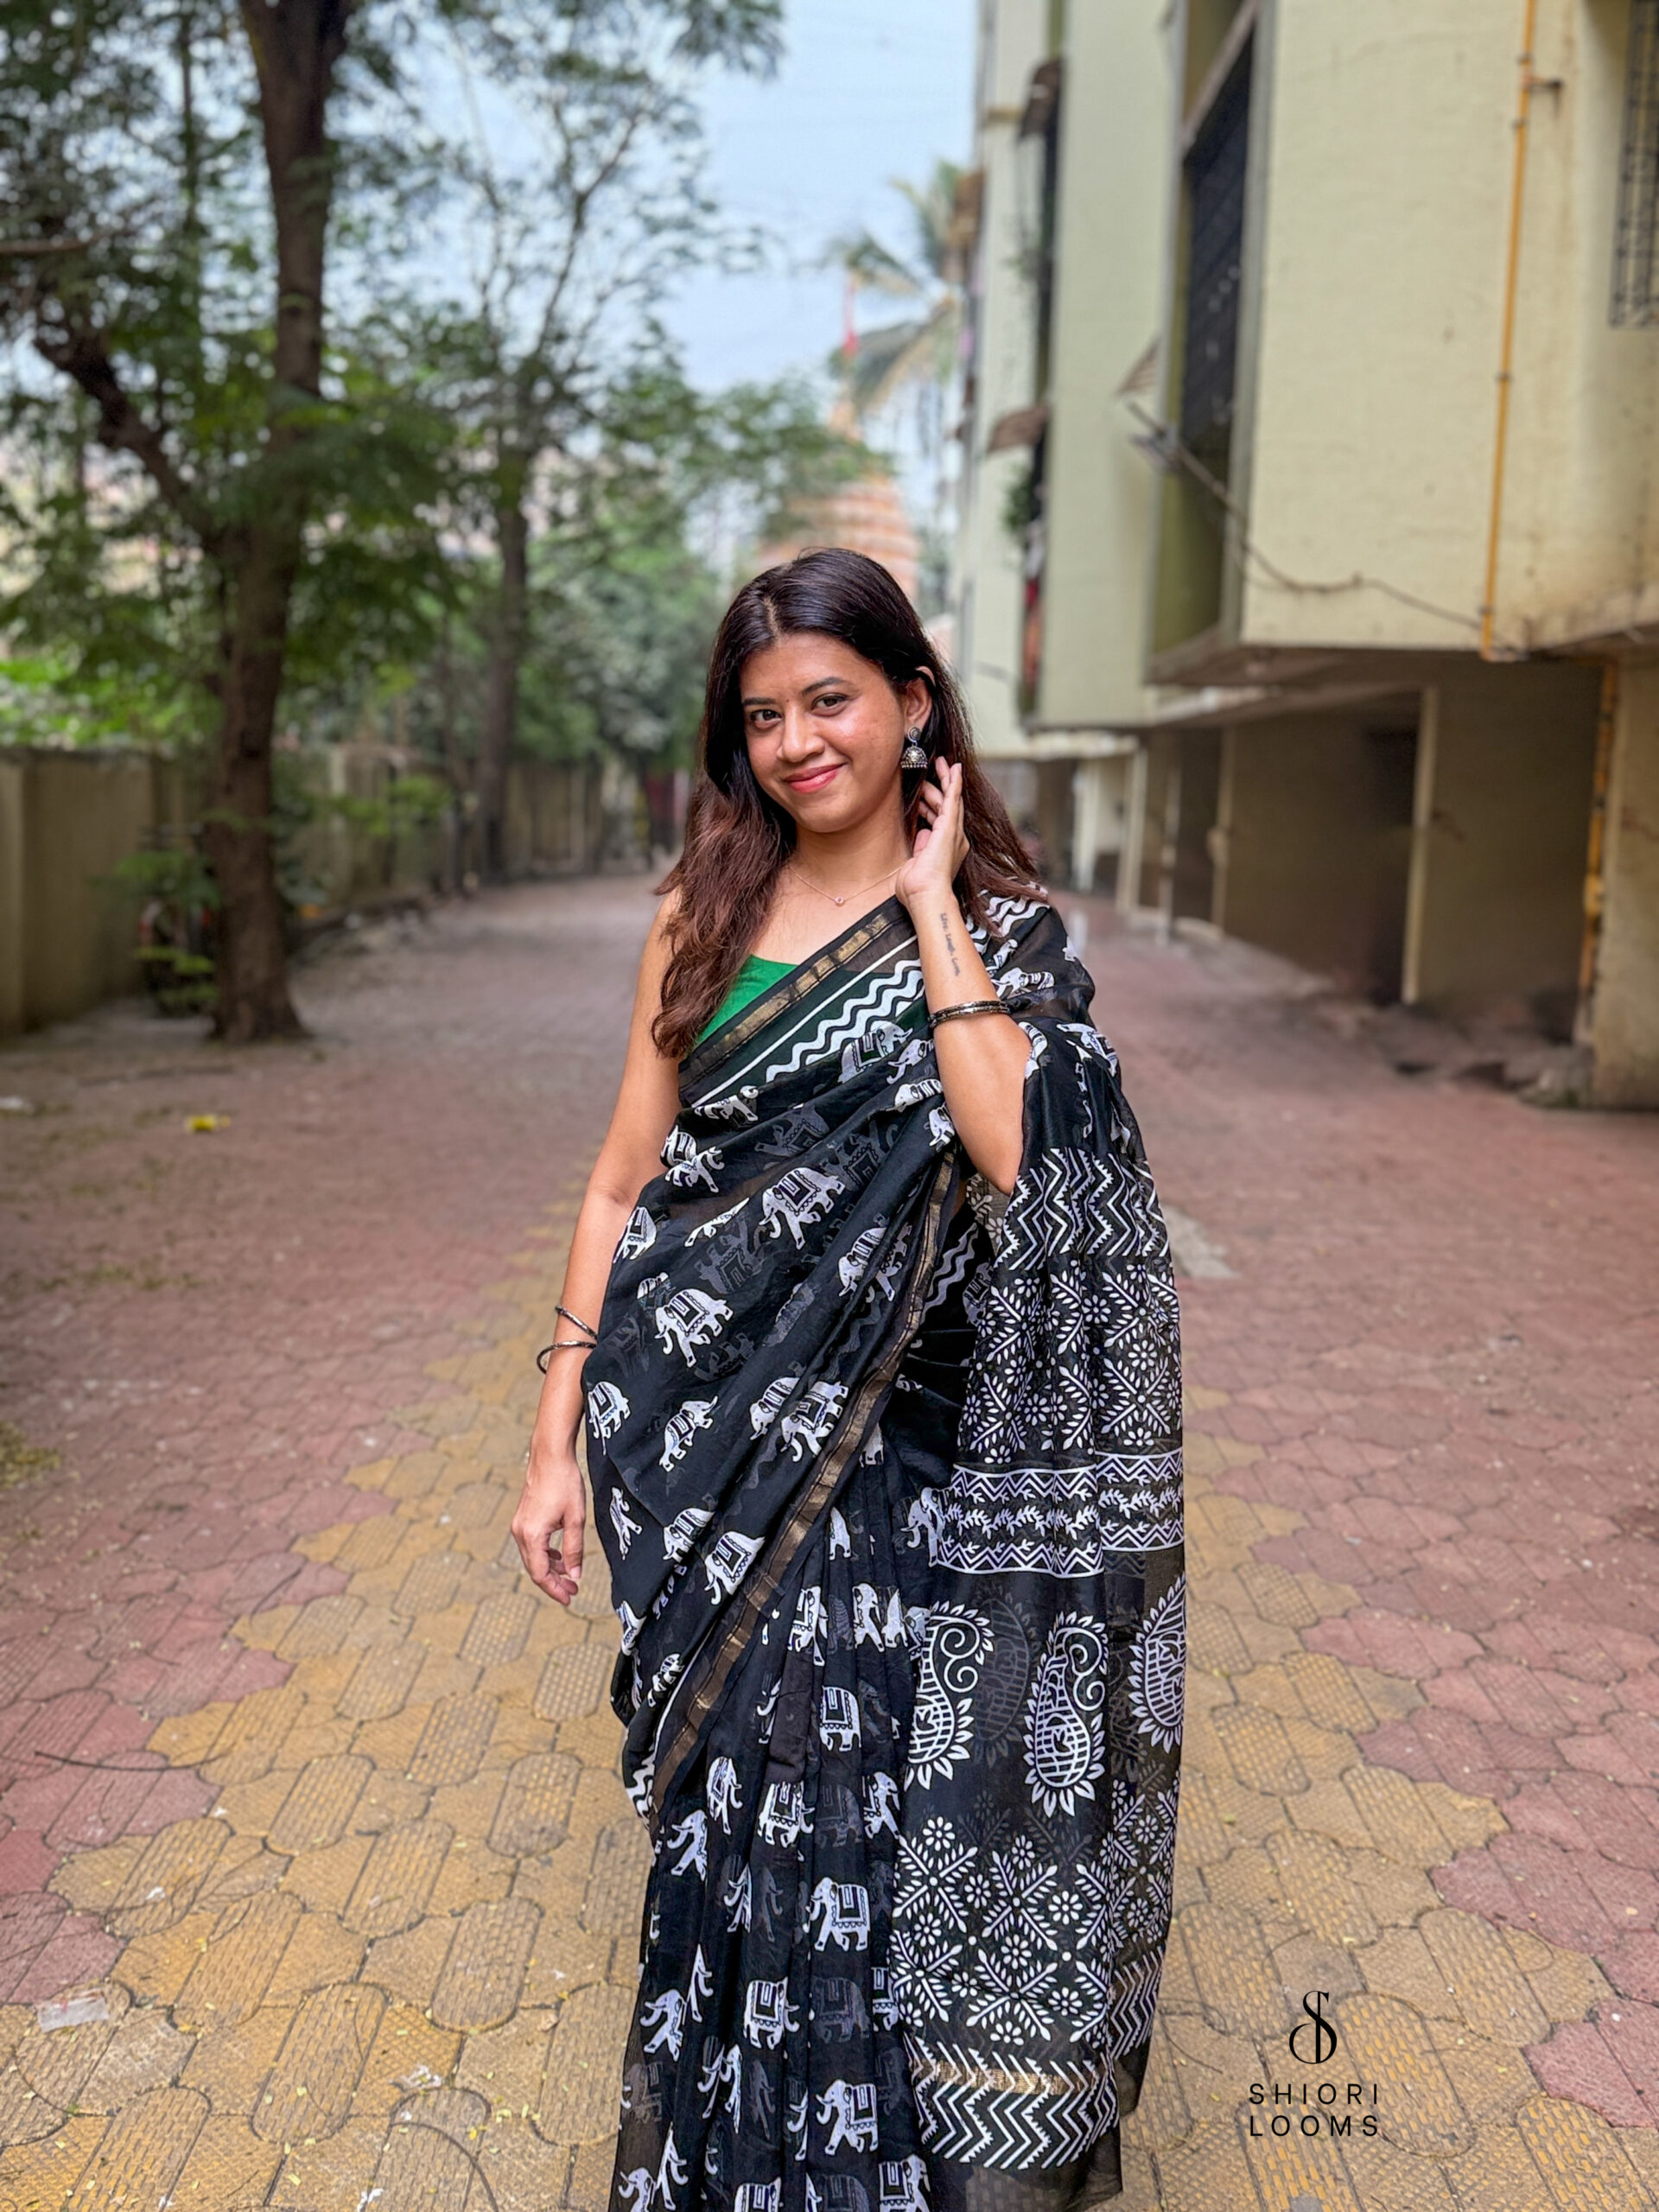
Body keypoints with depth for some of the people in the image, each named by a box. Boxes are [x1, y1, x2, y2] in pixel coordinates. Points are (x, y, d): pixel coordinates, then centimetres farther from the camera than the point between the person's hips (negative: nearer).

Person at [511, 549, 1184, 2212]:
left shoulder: (1001, 929, -1)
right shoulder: (703, 917, 5)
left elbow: (1008, 1152, -20)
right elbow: (625, 1181, 5)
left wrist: (930, 896, -13)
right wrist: (556, 1438, 2)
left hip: (915, 1453, -2)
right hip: (732, 1450, 2)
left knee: (917, 1817, 7)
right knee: (749, 1818, 12)